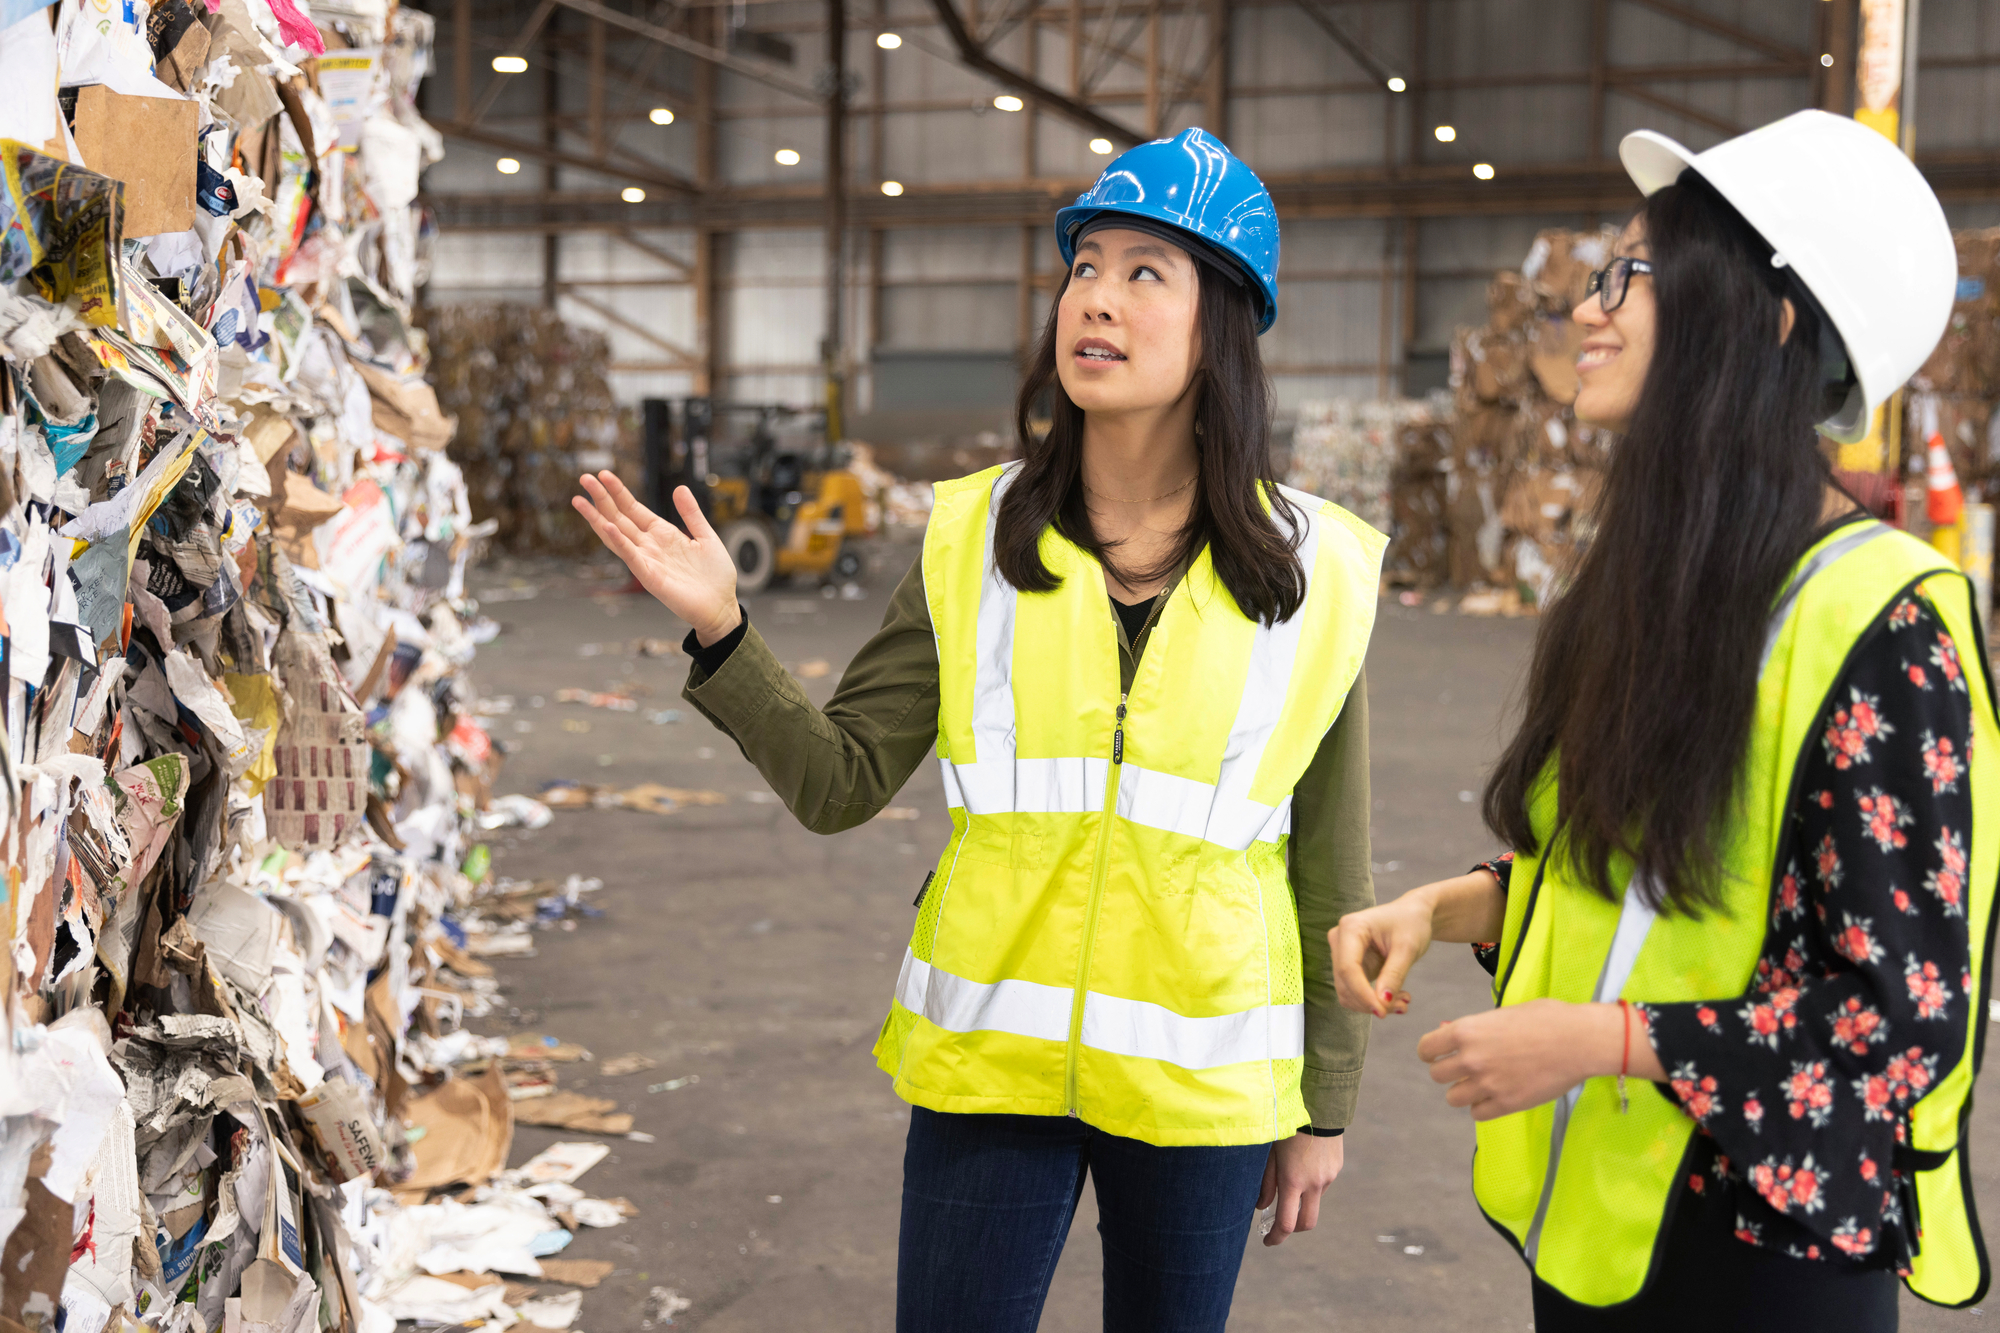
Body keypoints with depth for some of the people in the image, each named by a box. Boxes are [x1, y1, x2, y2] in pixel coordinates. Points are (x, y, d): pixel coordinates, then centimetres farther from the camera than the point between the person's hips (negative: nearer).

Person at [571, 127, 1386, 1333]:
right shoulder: (976, 537, -2)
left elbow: (1331, 871, 1)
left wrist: (1325, 1103, 4)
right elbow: (842, 782, -2)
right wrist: (722, 634, -16)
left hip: (1200, 1081, 0)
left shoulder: (1313, 575, -5)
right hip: (991, 1054, 1)